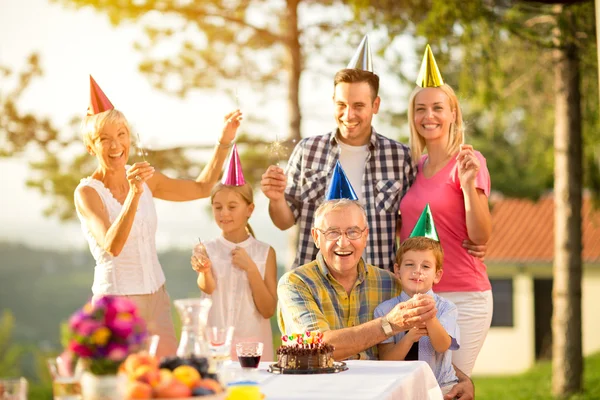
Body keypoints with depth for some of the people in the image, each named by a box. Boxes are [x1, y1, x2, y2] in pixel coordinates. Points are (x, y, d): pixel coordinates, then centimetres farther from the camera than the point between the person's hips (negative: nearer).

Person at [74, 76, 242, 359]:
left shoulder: (144, 179, 4)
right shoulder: (87, 192, -13)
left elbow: (202, 188, 16)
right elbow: (112, 246, -28)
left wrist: (224, 142, 7)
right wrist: (134, 195, -40)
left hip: (157, 299, 6)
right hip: (116, 304, -5)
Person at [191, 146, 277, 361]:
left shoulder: (265, 253, -1)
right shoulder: (206, 250, -2)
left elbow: (268, 310, -6)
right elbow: (208, 288, -22)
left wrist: (251, 268, -15)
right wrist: (204, 271, -42)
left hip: (254, 343, 0)